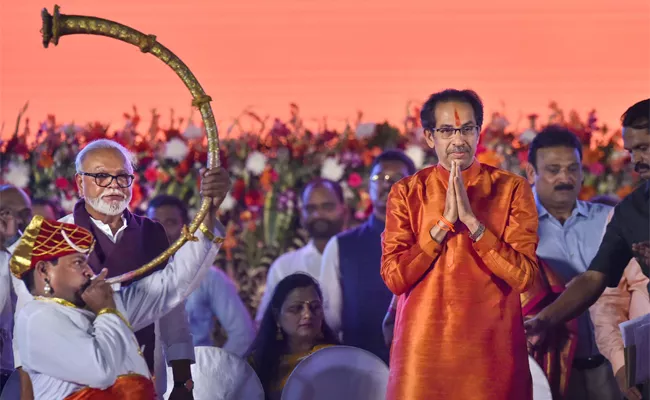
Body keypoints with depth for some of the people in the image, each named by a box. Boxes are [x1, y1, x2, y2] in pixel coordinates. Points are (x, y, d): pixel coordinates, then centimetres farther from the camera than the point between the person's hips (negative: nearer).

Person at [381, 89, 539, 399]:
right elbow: (394, 278, -5)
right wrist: (444, 222, -12)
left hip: (491, 349, -1)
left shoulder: (512, 189, 0)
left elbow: (524, 276, -9)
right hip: (424, 348, 1)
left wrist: (472, 220, -15)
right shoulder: (407, 193, 4)